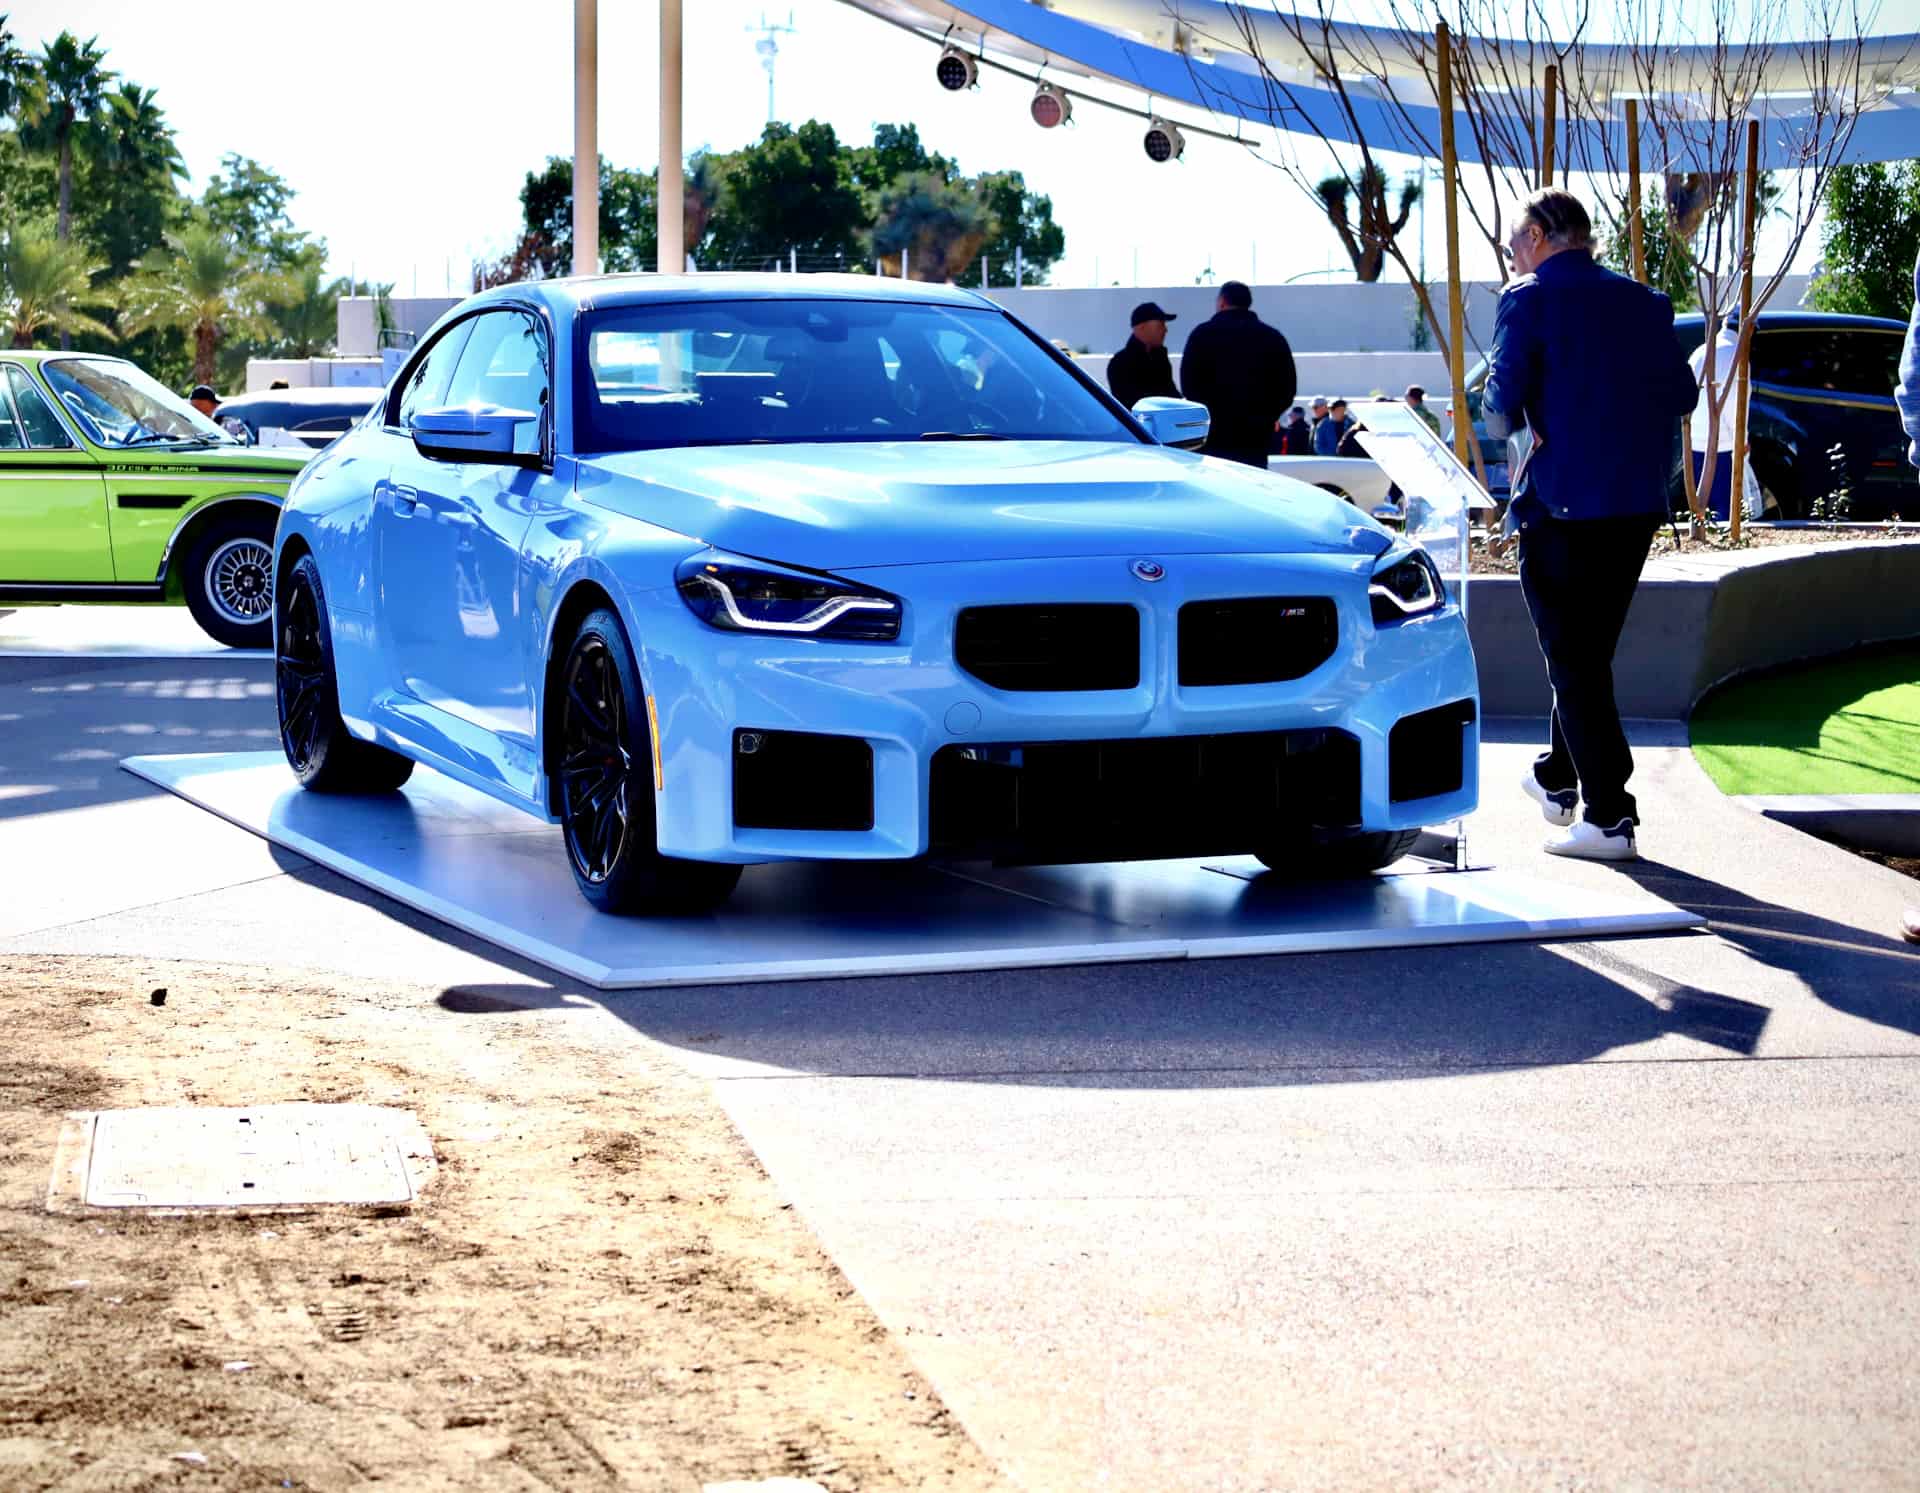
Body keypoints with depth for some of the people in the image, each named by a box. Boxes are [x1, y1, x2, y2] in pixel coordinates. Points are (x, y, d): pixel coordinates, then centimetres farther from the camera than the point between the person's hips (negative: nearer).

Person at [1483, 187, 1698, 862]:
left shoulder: (1529, 299, -7)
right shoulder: (1645, 302, 9)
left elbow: (1503, 402, -14)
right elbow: (1681, 396, 8)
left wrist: (1509, 417, 8)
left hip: (1562, 502, -6)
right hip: (1637, 502, 6)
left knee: (1574, 661, 1)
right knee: (1590, 649, 21)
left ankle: (1610, 817, -3)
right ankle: (1559, 778, 36)